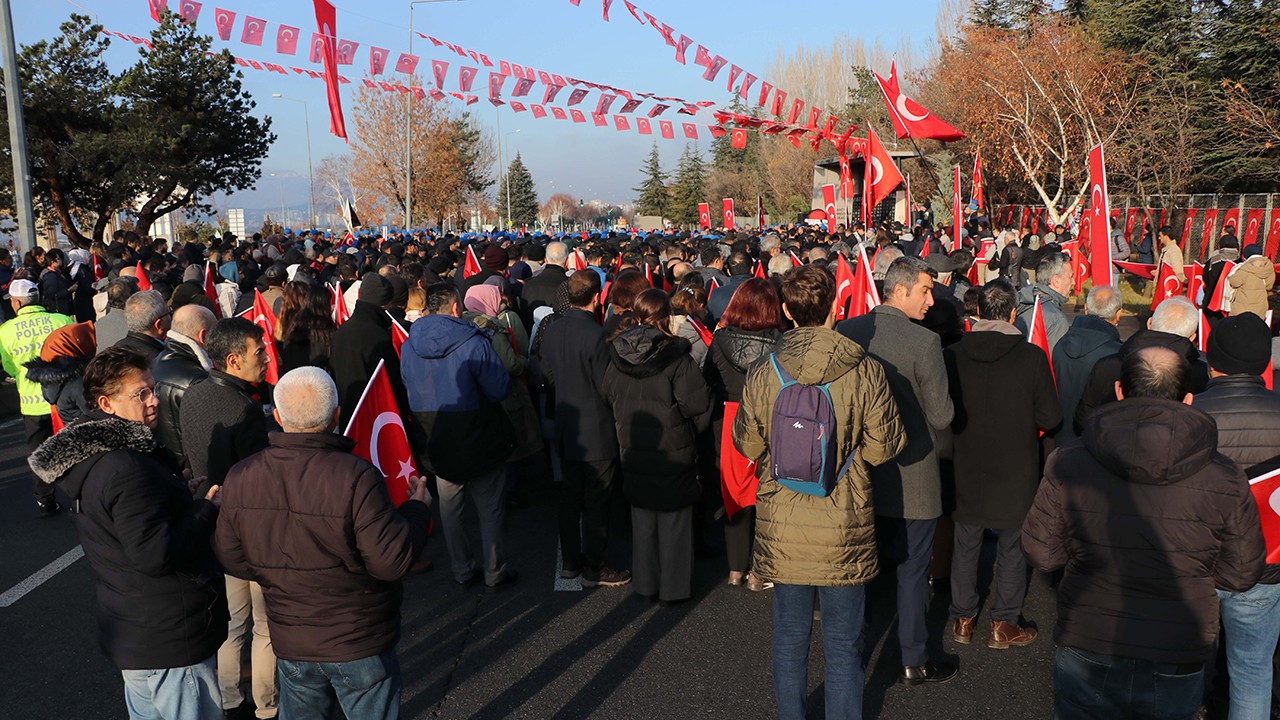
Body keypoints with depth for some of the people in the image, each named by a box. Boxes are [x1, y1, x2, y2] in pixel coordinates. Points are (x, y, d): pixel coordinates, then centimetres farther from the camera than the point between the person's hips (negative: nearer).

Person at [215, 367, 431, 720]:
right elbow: (391, 561, -22)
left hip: (290, 641, 4)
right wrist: (417, 507, -6)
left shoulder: (240, 478, -9)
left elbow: (229, 557, 2)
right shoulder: (357, 477, -26)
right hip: (360, 643, -4)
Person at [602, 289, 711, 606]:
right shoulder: (674, 357, -19)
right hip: (673, 452, -4)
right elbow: (698, 402, -21)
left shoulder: (617, 356, -4)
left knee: (642, 519, 17)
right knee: (674, 520, 8)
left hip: (633, 452, 5)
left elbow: (607, 396, 8)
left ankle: (645, 584, 26)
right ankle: (673, 589, 16)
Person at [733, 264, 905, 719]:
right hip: (845, 531, -1)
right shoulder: (865, 373, -15)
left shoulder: (761, 376, -10)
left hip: (782, 530, 2)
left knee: (789, 639, 18)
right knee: (843, 646, 14)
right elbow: (884, 447, -7)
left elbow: (747, 445, 2)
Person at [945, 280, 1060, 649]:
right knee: (1011, 548, 14)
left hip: (966, 470, 2)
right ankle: (1004, 623, 22)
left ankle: (962, 619, 27)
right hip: (1015, 471, -2)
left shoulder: (951, 355, -11)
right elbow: (1050, 417, -9)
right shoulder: (1031, 356, -15)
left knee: (966, 546, 16)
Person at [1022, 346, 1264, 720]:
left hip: (1085, 663, 0)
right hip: (1176, 674, 1)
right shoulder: (1226, 480, -14)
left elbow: (1041, 554, -7)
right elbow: (1241, 575, -4)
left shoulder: (1068, 463, -14)